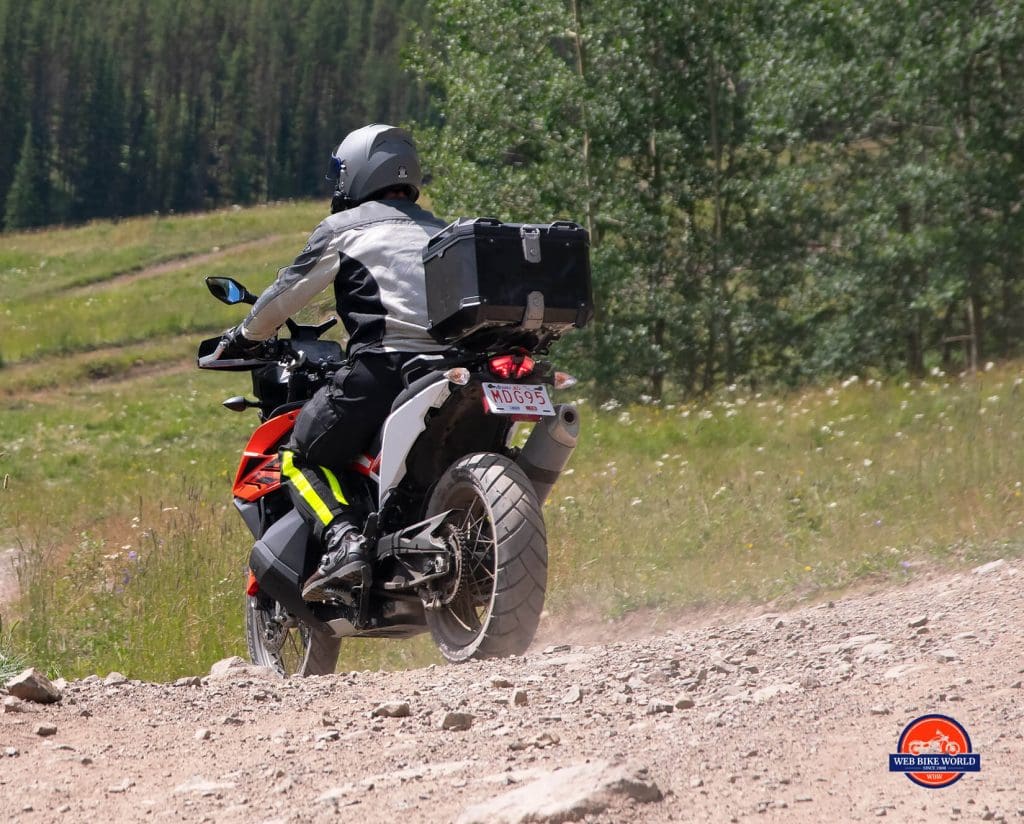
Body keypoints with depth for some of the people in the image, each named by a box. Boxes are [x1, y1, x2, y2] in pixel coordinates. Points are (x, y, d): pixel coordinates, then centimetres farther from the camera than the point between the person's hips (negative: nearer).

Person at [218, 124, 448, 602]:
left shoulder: (344, 228, 8)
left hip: (383, 368, -6)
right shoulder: (439, 231, 25)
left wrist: (242, 338, 27)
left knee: (302, 458, 4)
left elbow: (288, 292, 11)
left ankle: (344, 543, -20)